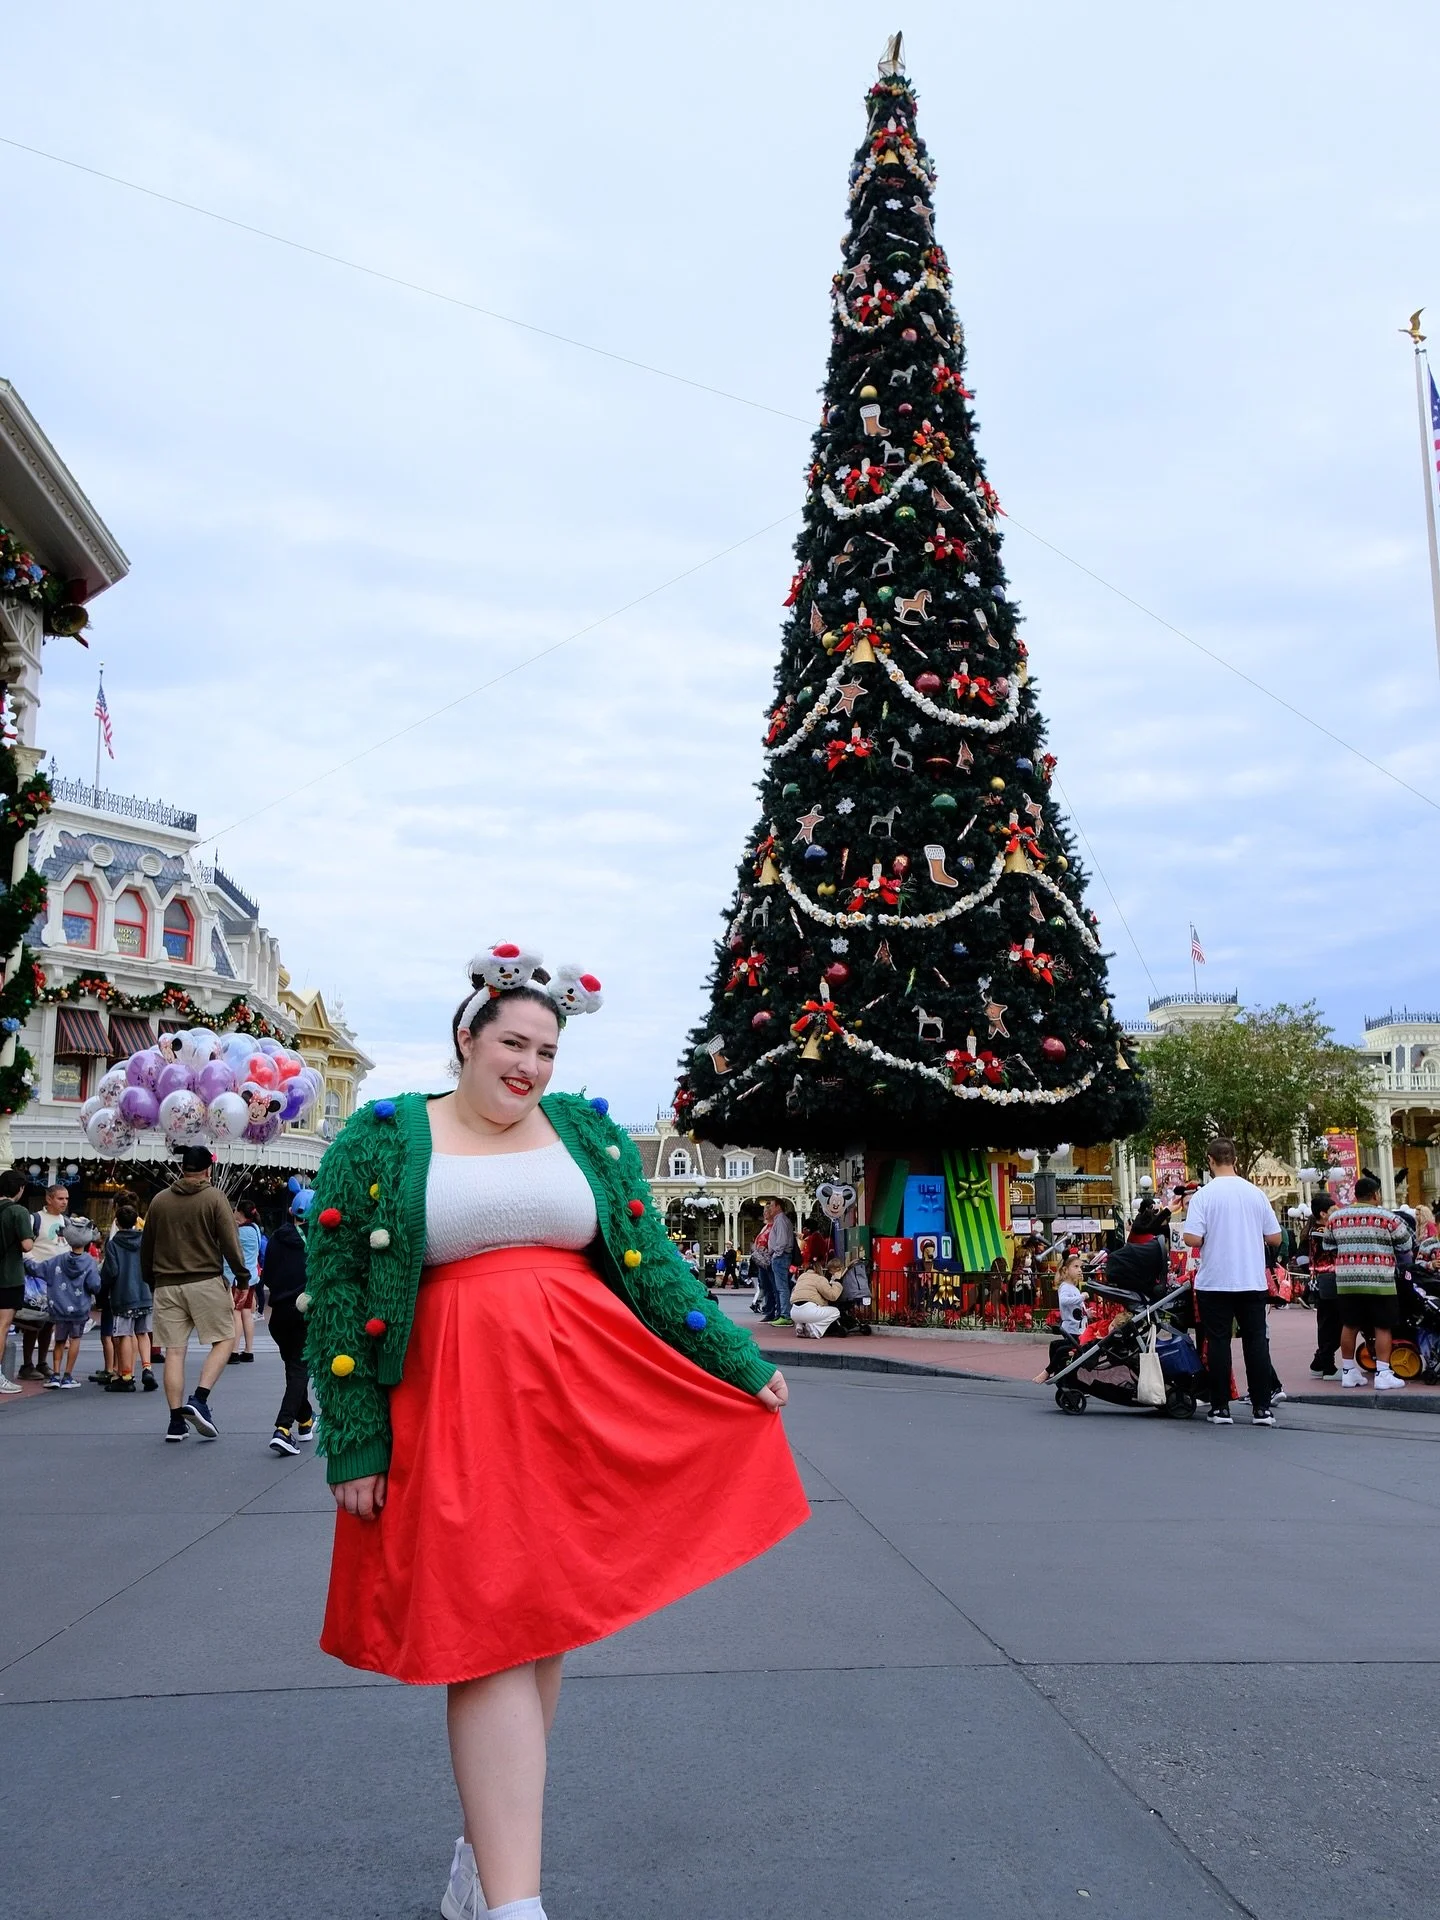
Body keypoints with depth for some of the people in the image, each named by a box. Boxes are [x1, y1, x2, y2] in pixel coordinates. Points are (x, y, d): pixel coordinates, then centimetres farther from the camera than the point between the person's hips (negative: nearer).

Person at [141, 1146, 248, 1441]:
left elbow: (146, 1247, 14)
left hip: (167, 1285, 4)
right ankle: (199, 1399, -10)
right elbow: (230, 1243, -7)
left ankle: (176, 1420, 5)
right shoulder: (214, 1198, -4)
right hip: (206, 1282, -4)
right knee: (224, 1340, 6)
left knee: (174, 1351, 5)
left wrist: (151, 1281, 25)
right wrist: (242, 1273, 5)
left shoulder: (159, 1200, 8)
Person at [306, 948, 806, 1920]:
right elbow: (335, 1294, 0)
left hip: (587, 1390, 3)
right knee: (488, 1632, -6)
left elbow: (653, 1263, 11)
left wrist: (742, 1363, 8)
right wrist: (354, 1443, -5)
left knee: (546, 1621, 10)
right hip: (456, 1400, -3)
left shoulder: (590, 1131, 9)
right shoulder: (380, 1139, 1)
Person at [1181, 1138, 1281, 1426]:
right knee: (1256, 1342, 7)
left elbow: (1192, 1239, -16)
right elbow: (1275, 1239, 6)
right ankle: (1262, 1407, 7)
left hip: (1215, 1283, -3)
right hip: (1253, 1281, 3)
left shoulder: (1203, 1195, -9)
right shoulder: (1256, 1193, 2)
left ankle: (1220, 1408, 6)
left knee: (1218, 1343, 3)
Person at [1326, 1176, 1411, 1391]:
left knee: (1349, 1326, 11)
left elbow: (1329, 1246, 15)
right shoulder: (1387, 1217, -6)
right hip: (1379, 1281, -4)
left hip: (1346, 1281, 4)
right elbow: (1405, 1245, 3)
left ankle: (1348, 1372, 17)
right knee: (1382, 1327, 2)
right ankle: (1383, 1374, -1)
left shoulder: (1336, 1217, 6)